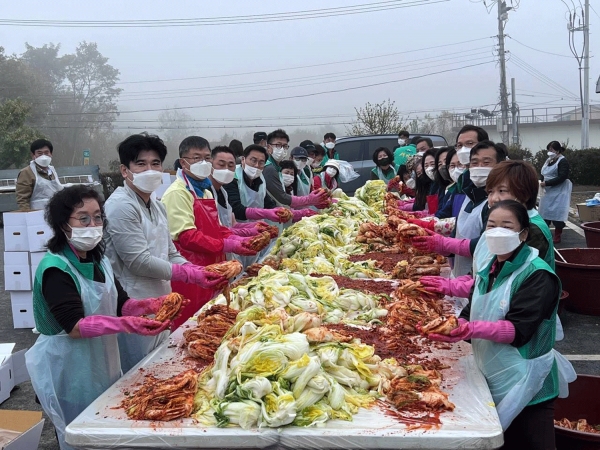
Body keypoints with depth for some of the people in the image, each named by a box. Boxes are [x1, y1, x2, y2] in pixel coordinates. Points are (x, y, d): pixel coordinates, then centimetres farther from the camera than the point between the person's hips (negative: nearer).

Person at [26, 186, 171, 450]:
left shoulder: (97, 260, 6)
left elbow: (120, 304, 5)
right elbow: (75, 326, -27)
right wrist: (126, 325, -40)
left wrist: (152, 305, -15)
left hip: (102, 364, 8)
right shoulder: (55, 269, -20)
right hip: (69, 371, -8)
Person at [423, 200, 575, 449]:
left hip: (526, 384, -7)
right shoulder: (488, 269, 6)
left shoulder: (538, 276, -16)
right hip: (491, 378, 7)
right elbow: (471, 313, 6)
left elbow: (519, 330, -24)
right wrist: (453, 327, -16)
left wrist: (473, 329, -37)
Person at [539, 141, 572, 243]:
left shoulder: (563, 161, -10)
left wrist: (546, 183, -22)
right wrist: (541, 181, -2)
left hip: (559, 193, -7)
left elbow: (562, 177, -20)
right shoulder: (548, 161, 14)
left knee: (557, 214, -4)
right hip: (548, 192, 8)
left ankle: (557, 237, 5)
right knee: (545, 213, 7)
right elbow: (544, 174, 20)